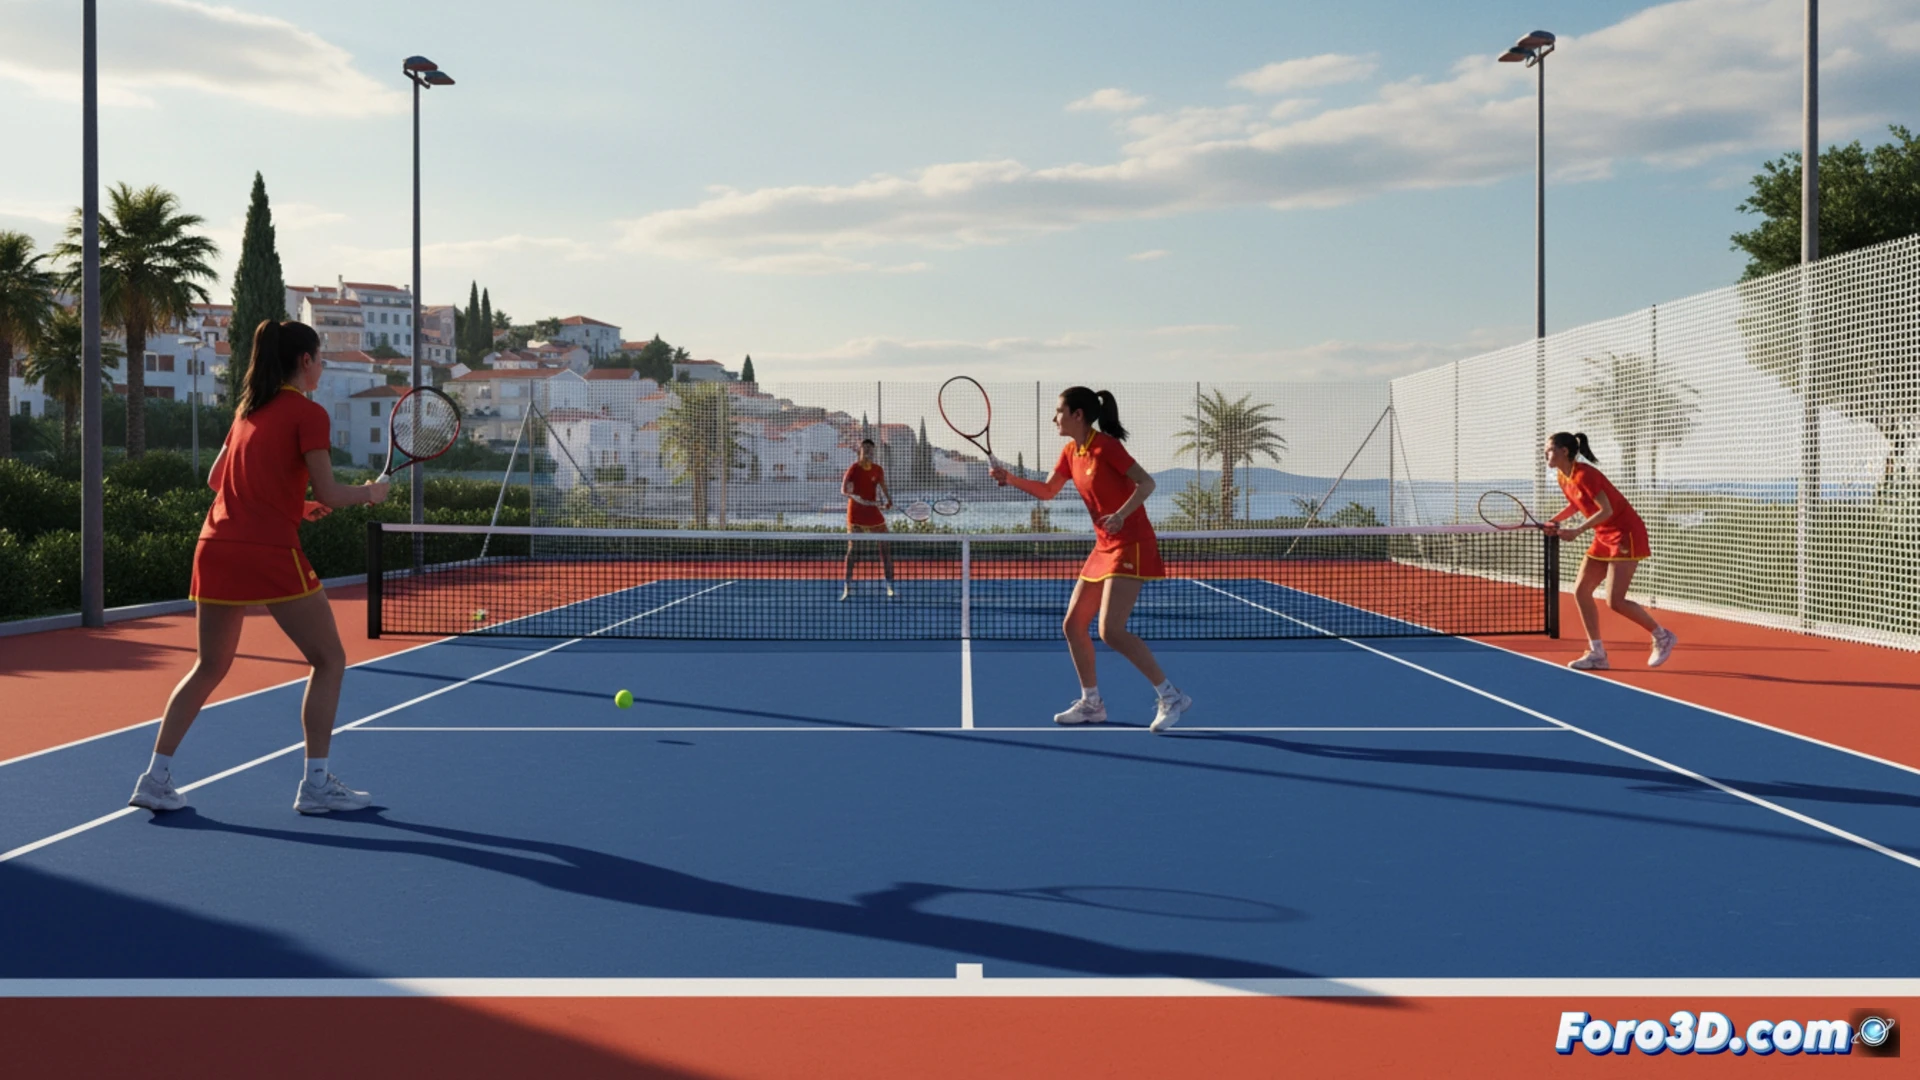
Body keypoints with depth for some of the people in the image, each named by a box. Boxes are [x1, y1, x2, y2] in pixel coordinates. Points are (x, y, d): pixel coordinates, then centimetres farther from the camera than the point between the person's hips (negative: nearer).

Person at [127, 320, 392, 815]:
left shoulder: (248, 410, 17)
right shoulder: (308, 414, -5)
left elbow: (217, 479, 23)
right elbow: (328, 493, -10)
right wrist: (369, 493, 9)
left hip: (215, 549, 8)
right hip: (271, 553, -7)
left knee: (209, 667, 19)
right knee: (328, 660, 5)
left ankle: (156, 778, 17)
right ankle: (316, 783, 4)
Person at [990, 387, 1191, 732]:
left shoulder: (1106, 446, -15)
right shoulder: (1071, 452, 9)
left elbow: (1146, 483, -18)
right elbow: (1046, 491, 20)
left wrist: (1120, 515, -33)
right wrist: (1010, 479, 6)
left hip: (1131, 546, -9)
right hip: (1104, 548, 9)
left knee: (1111, 631, -18)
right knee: (1073, 625, 9)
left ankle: (1170, 697, -8)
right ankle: (1091, 703, 21)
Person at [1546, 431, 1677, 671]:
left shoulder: (1583, 475, -22)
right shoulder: (1562, 477, 5)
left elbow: (1606, 510, -25)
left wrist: (1577, 530, -28)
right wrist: (1556, 520, 5)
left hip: (1626, 535, -9)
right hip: (1604, 537, 9)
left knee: (1615, 601, -12)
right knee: (1581, 591, 1)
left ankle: (1662, 636, 9)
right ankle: (1597, 653, 5)